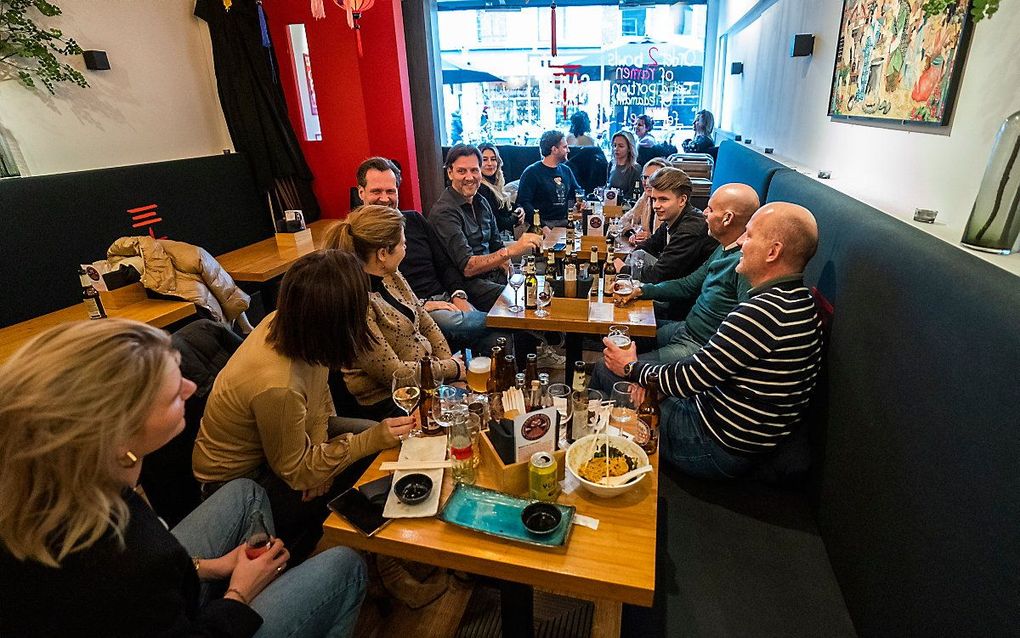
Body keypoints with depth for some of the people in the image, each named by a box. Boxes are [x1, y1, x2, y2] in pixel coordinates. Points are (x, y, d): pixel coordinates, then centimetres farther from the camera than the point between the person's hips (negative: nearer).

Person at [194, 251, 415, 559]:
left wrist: (320, 446, -13)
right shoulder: (278, 387, -41)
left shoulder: (284, 323, -19)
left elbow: (319, 391, 0)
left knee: (375, 434, 0)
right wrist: (373, 439, -25)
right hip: (236, 480, -7)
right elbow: (294, 472, -23)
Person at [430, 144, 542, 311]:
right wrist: (511, 251, -33)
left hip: (493, 274, 8)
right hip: (468, 284, -8)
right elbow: (467, 267, -23)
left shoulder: (481, 203, 13)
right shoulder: (444, 211, -14)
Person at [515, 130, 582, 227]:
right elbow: (523, 203, -12)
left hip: (565, 221, 6)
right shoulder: (531, 172, -3)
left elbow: (578, 192, 30)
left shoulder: (566, 170, 18)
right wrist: (541, 225, -25)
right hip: (544, 223, -6)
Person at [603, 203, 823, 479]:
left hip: (723, 447, -9)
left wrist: (632, 368, -6)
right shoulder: (799, 301, 3)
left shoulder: (761, 312, -31)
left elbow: (692, 377, -24)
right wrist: (653, 380, 1)